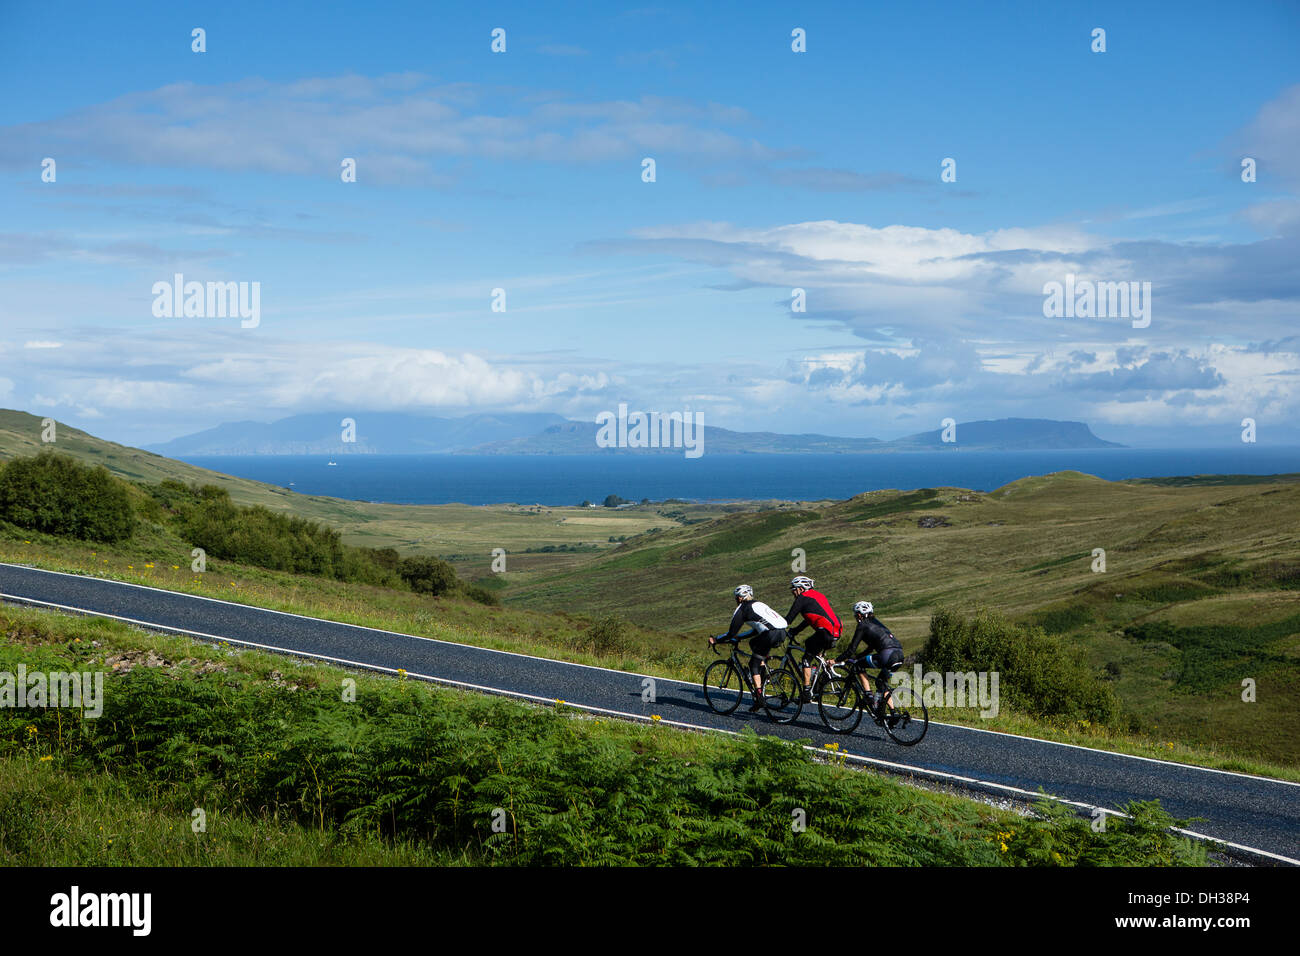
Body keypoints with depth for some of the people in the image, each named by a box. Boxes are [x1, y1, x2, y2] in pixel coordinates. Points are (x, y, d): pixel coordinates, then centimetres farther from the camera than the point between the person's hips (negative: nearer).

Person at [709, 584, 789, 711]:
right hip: (782, 632, 8)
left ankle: (759, 697, -5)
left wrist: (716, 639, 20)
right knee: (753, 643, 32)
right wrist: (739, 637, 46)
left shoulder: (741, 609, 8)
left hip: (771, 634, -8)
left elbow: (731, 633, 6)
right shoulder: (758, 604, 32)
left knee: (754, 664, 5)